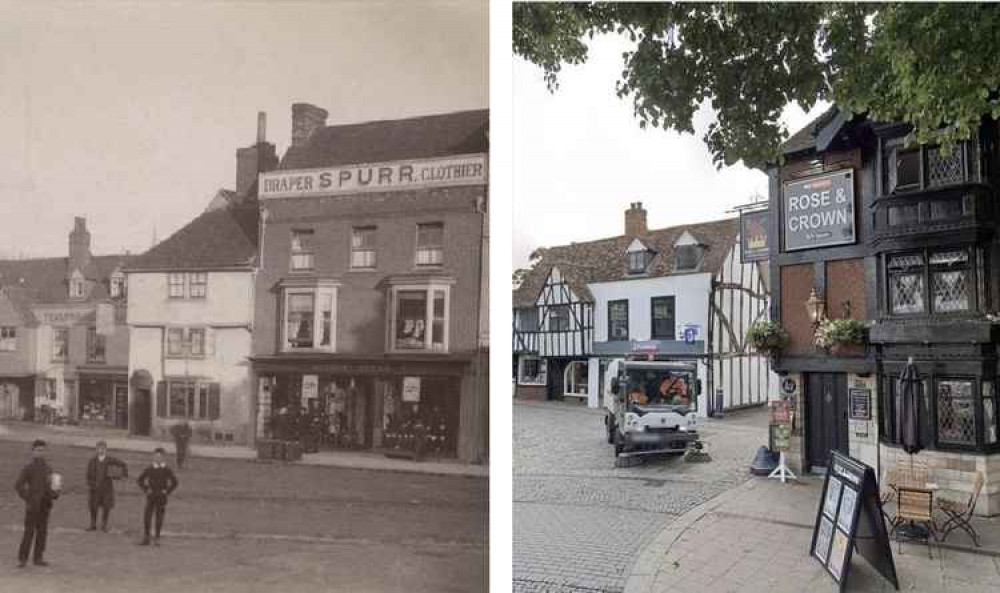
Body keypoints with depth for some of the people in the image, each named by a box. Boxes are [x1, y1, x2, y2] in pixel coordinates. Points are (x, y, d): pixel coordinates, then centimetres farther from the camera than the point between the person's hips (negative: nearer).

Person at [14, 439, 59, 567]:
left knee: (42, 532, 7)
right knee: (29, 532, -5)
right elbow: (18, 485, -9)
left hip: (45, 505, 5)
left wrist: (55, 493, 3)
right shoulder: (28, 468, -4)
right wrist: (27, 499, -14)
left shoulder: (47, 468, 13)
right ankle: (22, 558, 4)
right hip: (32, 505, -5)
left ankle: (38, 558, 14)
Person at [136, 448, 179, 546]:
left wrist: (167, 492, -4)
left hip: (161, 497, -1)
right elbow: (140, 480, 12)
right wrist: (146, 490, 2)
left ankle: (157, 538, 16)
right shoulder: (149, 469, 2)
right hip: (151, 496, 1)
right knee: (147, 517, -5)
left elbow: (175, 482, 4)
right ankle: (146, 539, 3)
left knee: (159, 519, 3)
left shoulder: (167, 470, -1)